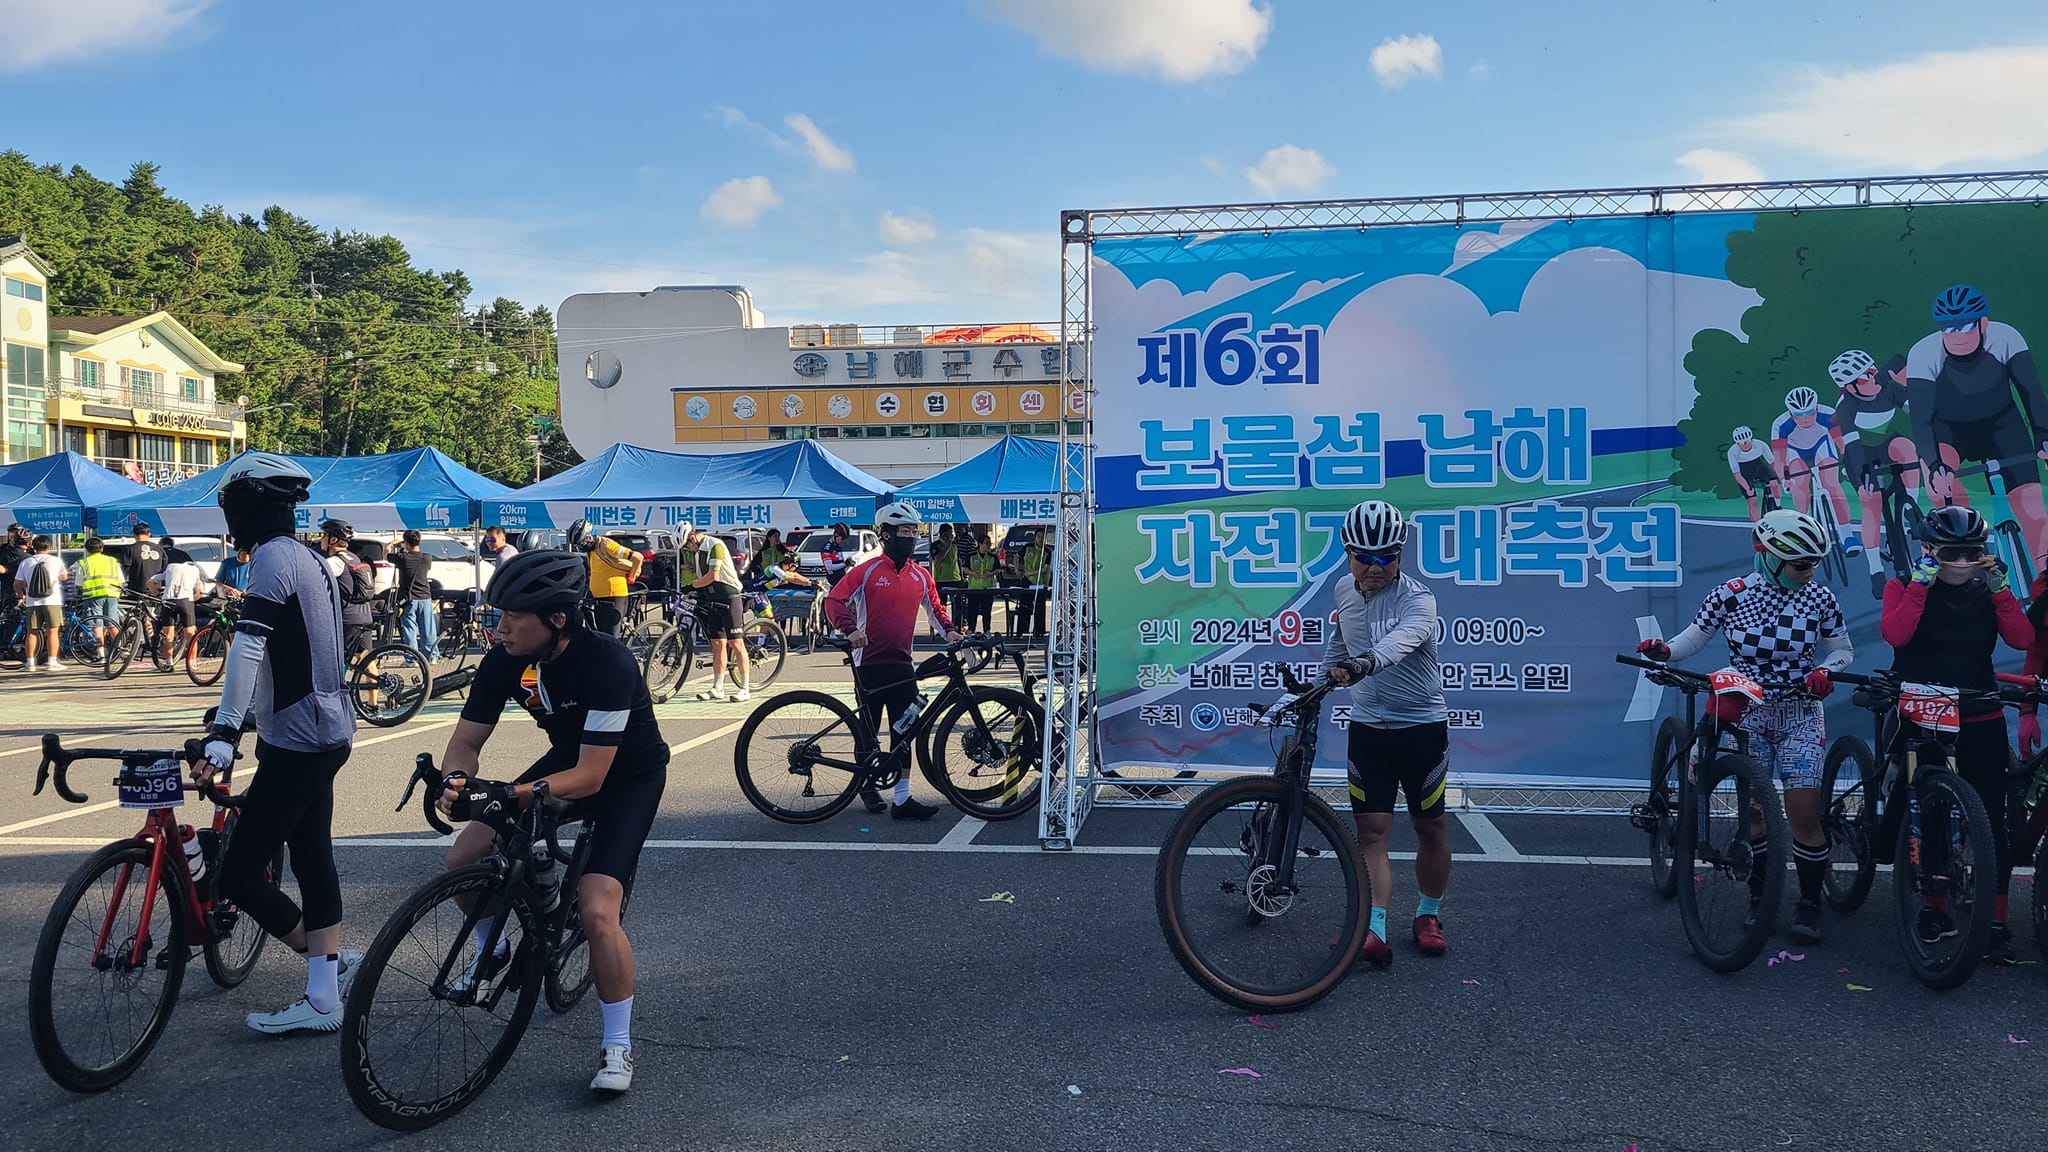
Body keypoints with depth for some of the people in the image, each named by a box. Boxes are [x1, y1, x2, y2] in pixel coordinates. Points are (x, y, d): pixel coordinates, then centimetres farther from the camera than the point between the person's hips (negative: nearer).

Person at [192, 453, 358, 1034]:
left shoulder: (274, 555, -16)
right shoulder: (306, 557, 15)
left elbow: (248, 648, -27)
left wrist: (223, 736, -32)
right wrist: (235, 722, 33)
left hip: (298, 741, -10)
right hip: (326, 732, 10)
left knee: (239, 874, -3)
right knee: (313, 861, 13)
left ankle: (331, 962, 10)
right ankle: (324, 997, 19)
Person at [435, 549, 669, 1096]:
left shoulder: (608, 662, -34)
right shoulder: (505, 659, -17)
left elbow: (591, 776, -35)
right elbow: (466, 740, -10)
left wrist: (509, 795, -47)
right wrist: (457, 779, -34)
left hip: (628, 776, -6)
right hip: (569, 759, 6)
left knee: (597, 909, -22)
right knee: (463, 862, -7)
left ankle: (617, 1045, -2)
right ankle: (491, 949, 25)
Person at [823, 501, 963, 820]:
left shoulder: (921, 575, 7)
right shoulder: (868, 571, -6)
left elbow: (935, 607, 21)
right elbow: (834, 601, -6)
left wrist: (948, 630, 2)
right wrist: (850, 629, -22)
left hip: (901, 663, 4)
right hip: (869, 663, -3)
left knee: (904, 731, -2)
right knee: (868, 728, 8)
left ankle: (903, 799, -2)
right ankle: (867, 784, 30)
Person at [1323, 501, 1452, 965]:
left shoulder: (1417, 597, -19)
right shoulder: (1344, 591, 0)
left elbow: (1402, 637, -41)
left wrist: (1368, 660, -60)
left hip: (1422, 726, -3)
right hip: (1368, 728, 4)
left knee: (1430, 827, 10)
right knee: (1371, 830, -6)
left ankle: (1428, 915, 29)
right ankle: (1374, 931, -12)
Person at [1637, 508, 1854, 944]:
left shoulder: (1820, 598, -5)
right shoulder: (1732, 594, -9)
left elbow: (1843, 649, 6)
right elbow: (1694, 637, -1)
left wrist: (1824, 670, -15)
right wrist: (1664, 650, -22)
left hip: (1800, 715, 0)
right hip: (1747, 715, 0)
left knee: (1804, 813, -7)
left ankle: (1809, 905, 8)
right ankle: (1759, 896, 20)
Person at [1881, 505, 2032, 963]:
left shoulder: (1986, 592, 7)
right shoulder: (1906, 587, -1)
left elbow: (2022, 639, -9)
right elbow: (1895, 634, -20)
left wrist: (1999, 587, -15)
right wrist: (1921, 581, -21)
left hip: (1979, 720, 1)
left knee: (1991, 817, -4)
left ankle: (1997, 921, 2)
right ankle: (1934, 905, 20)